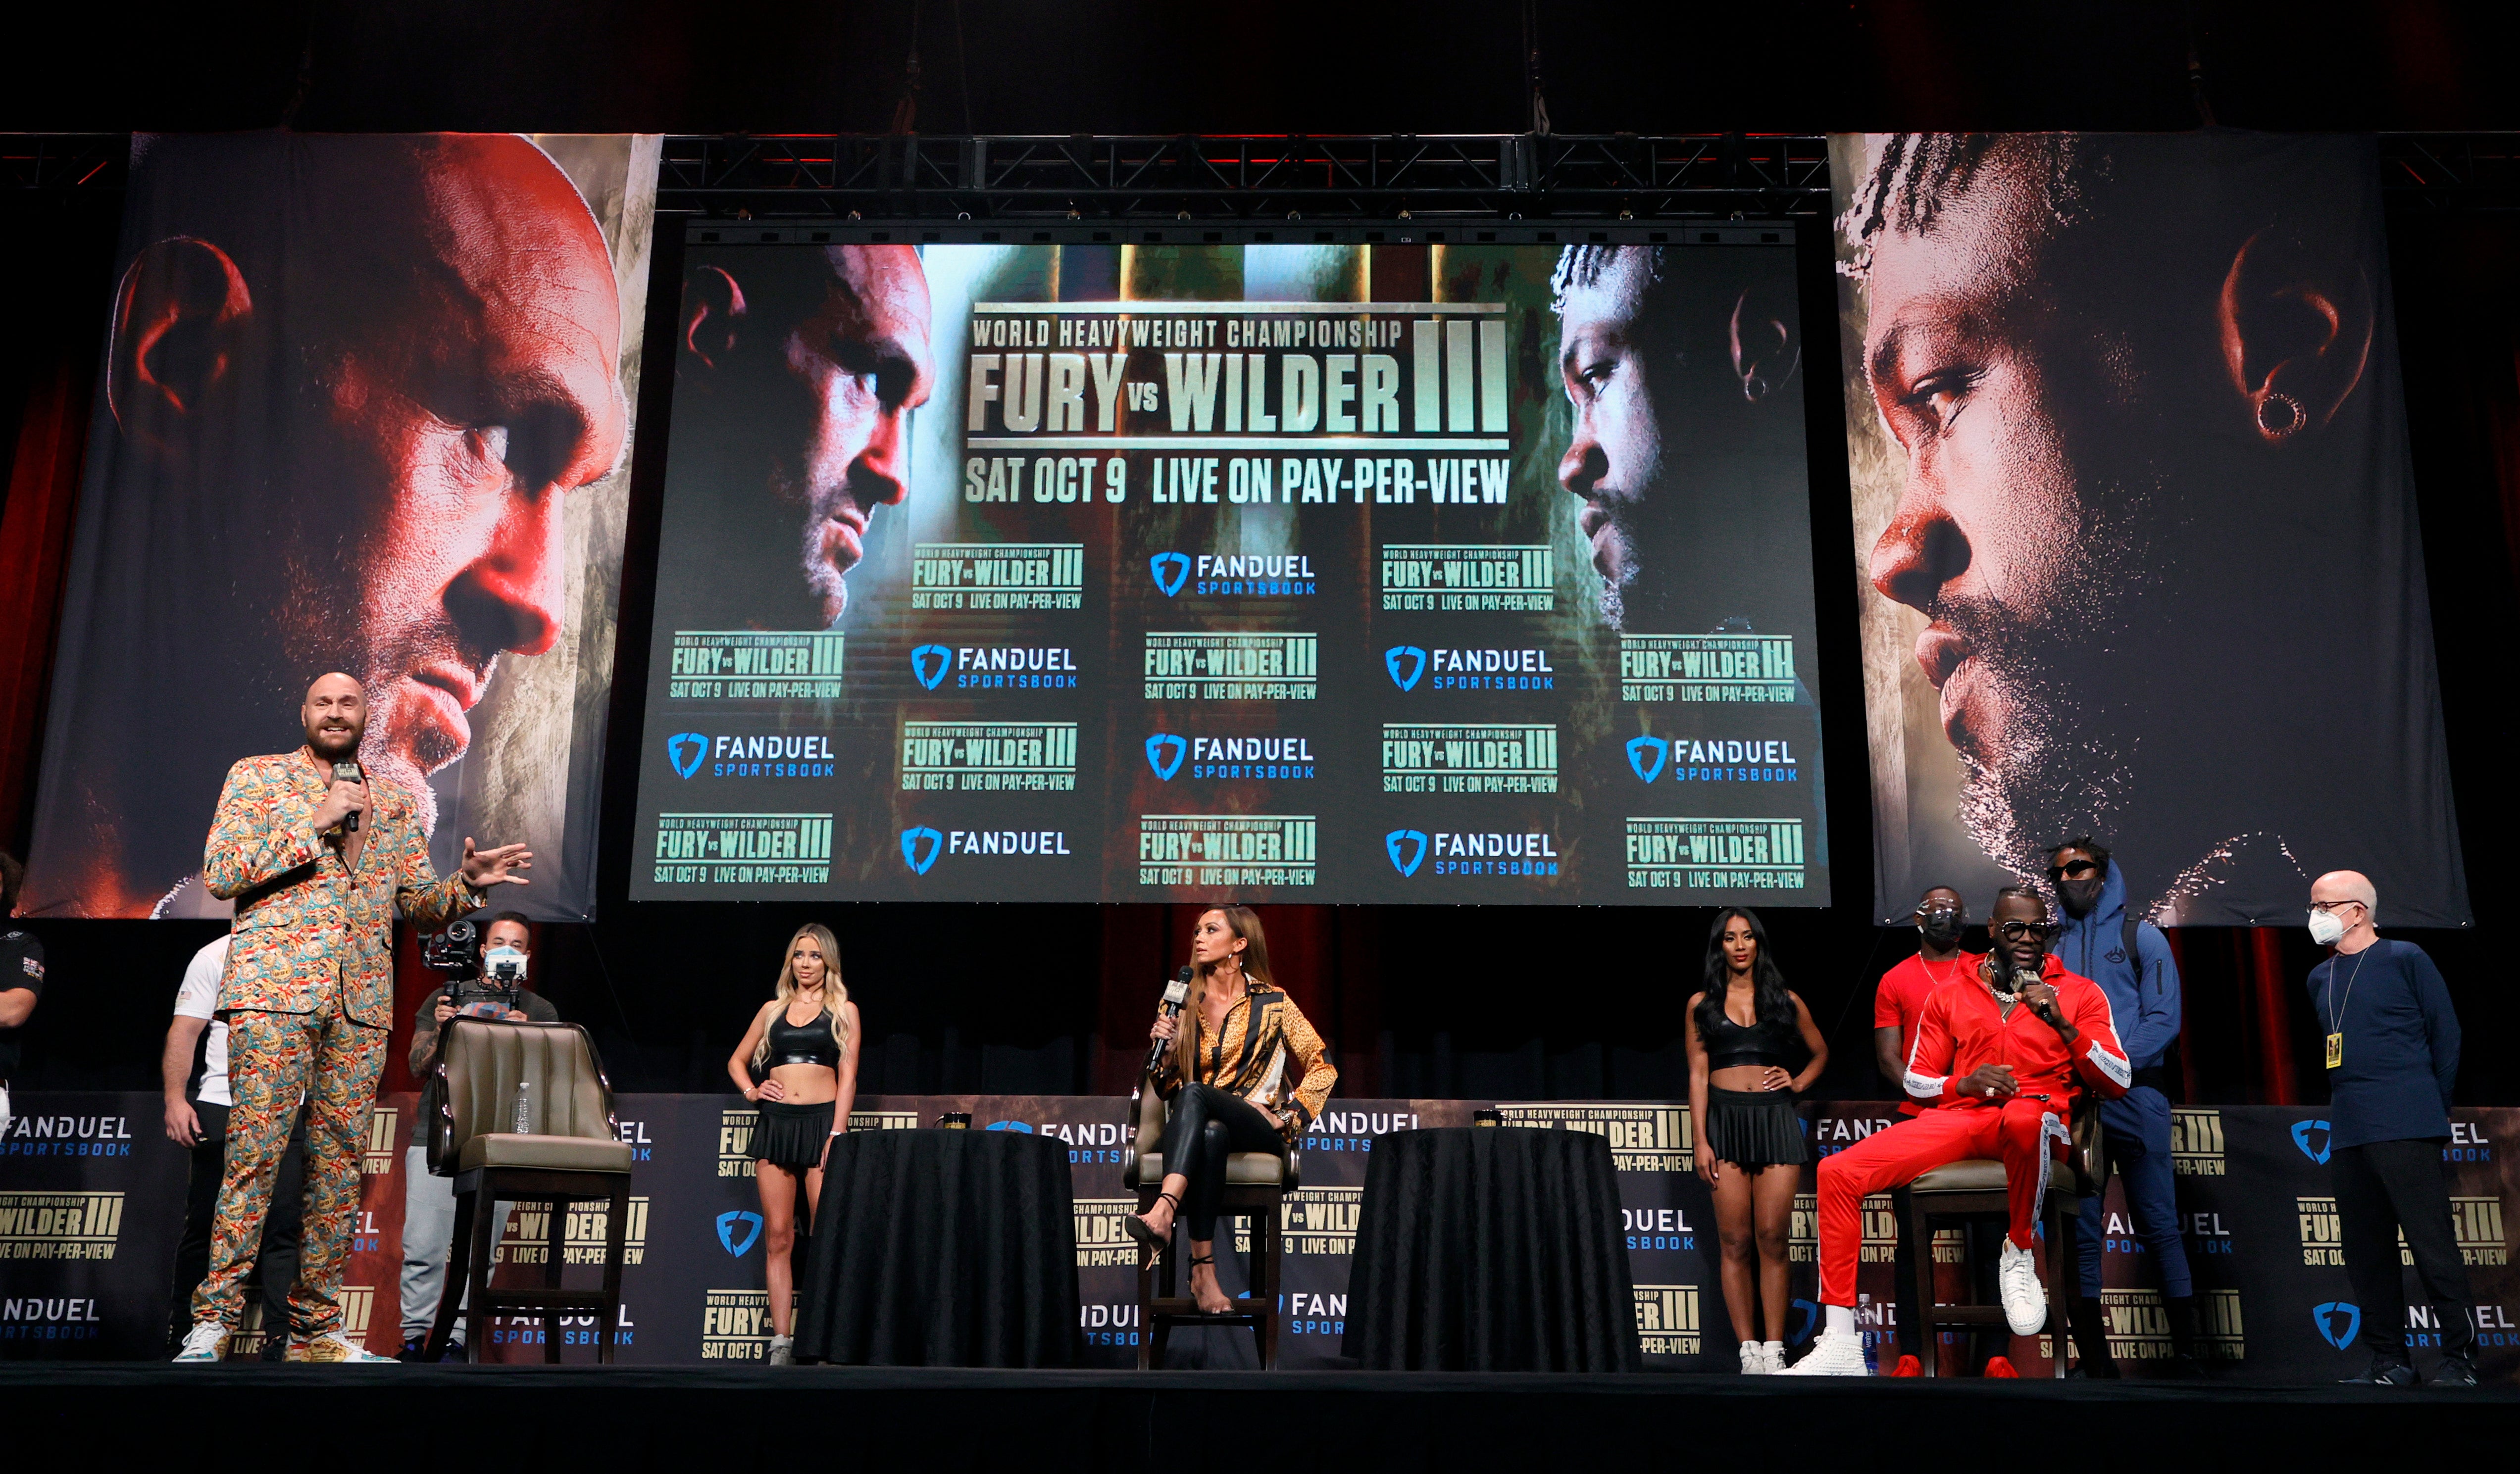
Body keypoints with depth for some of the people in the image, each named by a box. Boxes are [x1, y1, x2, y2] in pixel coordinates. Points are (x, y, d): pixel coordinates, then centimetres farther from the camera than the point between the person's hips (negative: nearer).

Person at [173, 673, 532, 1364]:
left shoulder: (395, 803, 20)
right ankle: (212, 1321, -3)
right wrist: (317, 822, -8)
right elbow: (220, 871, -2)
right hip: (275, 993, -4)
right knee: (254, 1156, -10)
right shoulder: (258, 776, 10)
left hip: (361, 1004, 4)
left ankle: (316, 1330, 9)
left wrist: (466, 885, -1)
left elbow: (418, 903, 20)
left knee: (339, 1166, 3)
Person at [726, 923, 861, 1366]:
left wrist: (837, 1133, -10)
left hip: (821, 1121, -3)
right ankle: (781, 1342, 2)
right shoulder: (772, 1010, 16)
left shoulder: (843, 1011, 8)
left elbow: (847, 1076, 0)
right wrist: (751, 1091, 6)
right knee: (778, 1237, 0)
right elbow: (737, 1060, 26)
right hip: (775, 1124, 3)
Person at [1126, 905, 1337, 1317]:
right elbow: (1166, 1089, 15)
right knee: (1210, 1134, -39)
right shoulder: (1182, 1002, 15)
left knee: (1195, 1093, -35)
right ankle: (1203, 1270, -43)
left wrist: (1285, 1117, -4)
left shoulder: (1272, 1002, 7)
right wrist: (1164, 1050, -5)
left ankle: (1164, 1214, -53)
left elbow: (1323, 1069, 7)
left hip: (1258, 1129, -2)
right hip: (1198, 1127, 2)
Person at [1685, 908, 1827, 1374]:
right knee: (1736, 1243, -2)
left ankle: (1774, 1351, 1)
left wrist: (1799, 1082, 6)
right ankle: (1749, 1352, 2)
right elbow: (1698, 1075, 6)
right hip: (1725, 1121, 0)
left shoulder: (1786, 1000, 12)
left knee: (1772, 1239, -4)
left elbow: (1819, 1052, 26)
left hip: (1776, 1120, 0)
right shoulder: (1702, 1003, 10)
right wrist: (1701, 1141, -1)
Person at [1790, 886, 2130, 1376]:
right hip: (1959, 1117, 3)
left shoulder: (2080, 993, 13)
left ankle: (2019, 1254, -16)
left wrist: (2063, 1025, -7)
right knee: (1837, 1172, -18)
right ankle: (1841, 1343, -18)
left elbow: (2120, 1082, 6)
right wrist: (1965, 1083, -4)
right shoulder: (1950, 996, 19)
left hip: (2038, 1116, -3)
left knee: (2026, 1118, -45)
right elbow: (1916, 1081, 18)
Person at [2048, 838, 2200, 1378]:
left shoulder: (2140, 937, 7)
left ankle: (2185, 1353, 6)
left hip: (2134, 1096, -3)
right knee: (2080, 1230, 2)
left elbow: (2164, 1019, -3)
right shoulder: (2052, 946, 15)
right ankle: (2093, 1358, 7)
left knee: (2159, 1227, 0)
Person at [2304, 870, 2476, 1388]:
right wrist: (2343, 1109, 14)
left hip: (2405, 1129, -6)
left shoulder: (2405, 959, 0)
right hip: (2346, 1132, 7)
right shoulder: (2320, 979, 17)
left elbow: (2446, 1034, 1)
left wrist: (2434, 1107, 3)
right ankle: (2390, 1360, 14)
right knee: (2365, 1249, 7)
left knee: (2432, 1243, -6)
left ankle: (2460, 1358, 2)